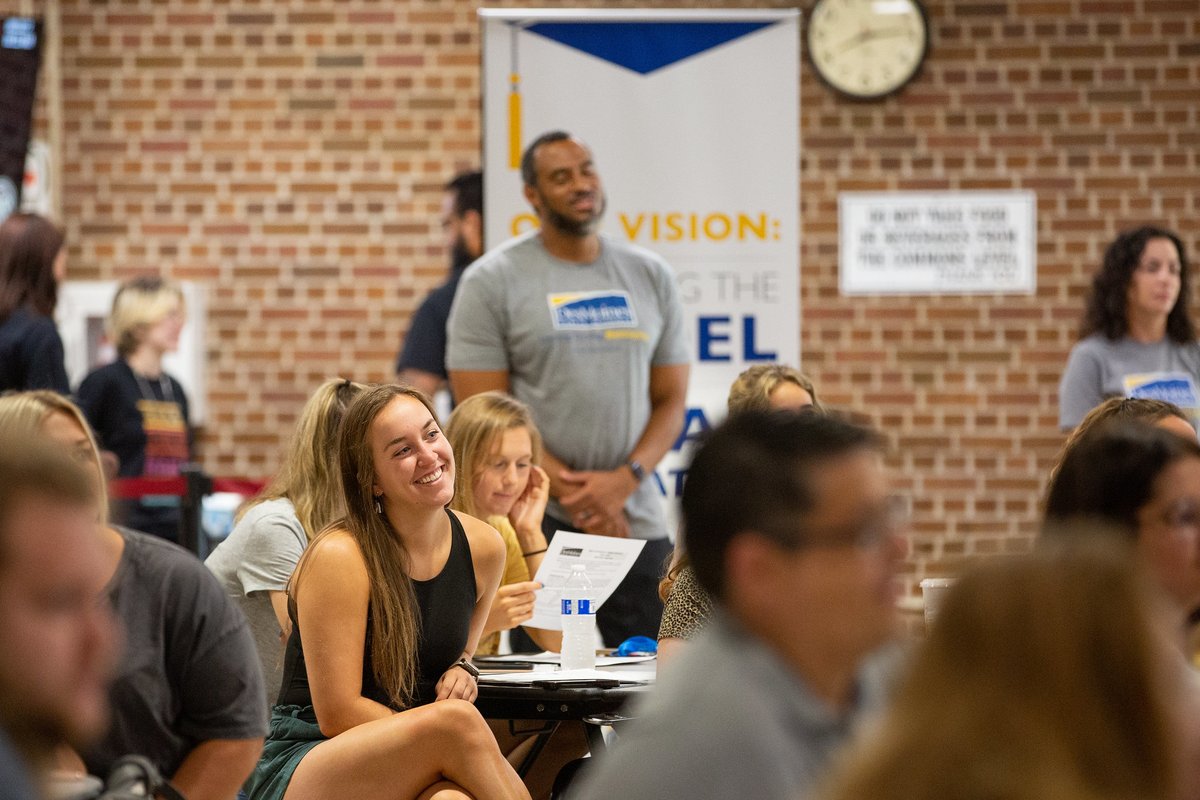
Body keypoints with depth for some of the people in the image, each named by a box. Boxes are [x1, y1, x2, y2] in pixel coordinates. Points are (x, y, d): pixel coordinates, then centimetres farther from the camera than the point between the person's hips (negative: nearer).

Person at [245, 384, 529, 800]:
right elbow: (337, 714, -15)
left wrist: (461, 669, 0)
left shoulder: (482, 548, 4)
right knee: (456, 719, -34)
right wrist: (438, 734, -18)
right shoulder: (339, 558, -14)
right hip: (302, 765, -4)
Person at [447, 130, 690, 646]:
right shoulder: (491, 281, 0)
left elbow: (671, 401, 11)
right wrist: (571, 492, -11)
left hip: (637, 520, 3)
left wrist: (624, 480, -8)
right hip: (537, 522, -3)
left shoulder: (650, 276, 11)